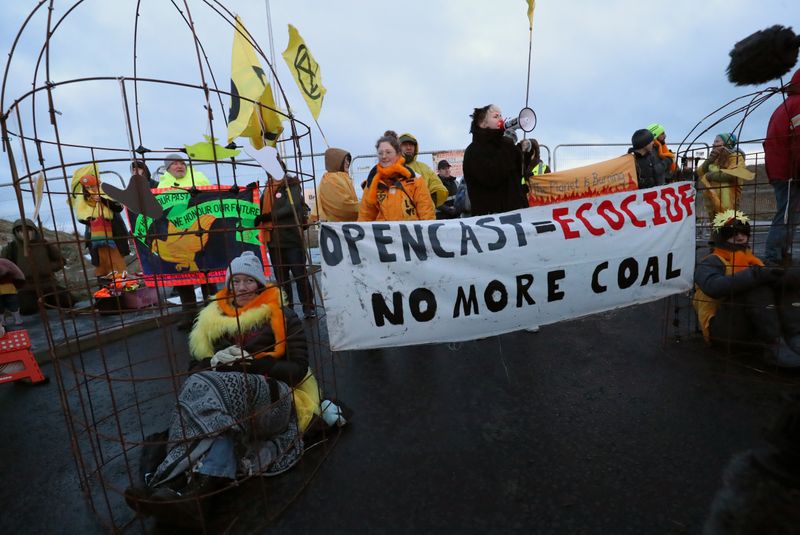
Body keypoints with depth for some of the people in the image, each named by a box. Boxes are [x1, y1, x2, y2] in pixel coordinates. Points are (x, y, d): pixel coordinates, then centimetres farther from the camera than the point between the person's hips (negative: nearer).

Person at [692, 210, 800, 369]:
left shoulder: (752, 260, 24)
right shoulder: (710, 263, -1)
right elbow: (713, 286, -23)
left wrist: (785, 279, -8)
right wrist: (755, 274, -31)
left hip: (754, 330, 7)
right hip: (722, 328, -7)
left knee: (785, 284, -8)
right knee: (757, 288, -26)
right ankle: (776, 348, -32)